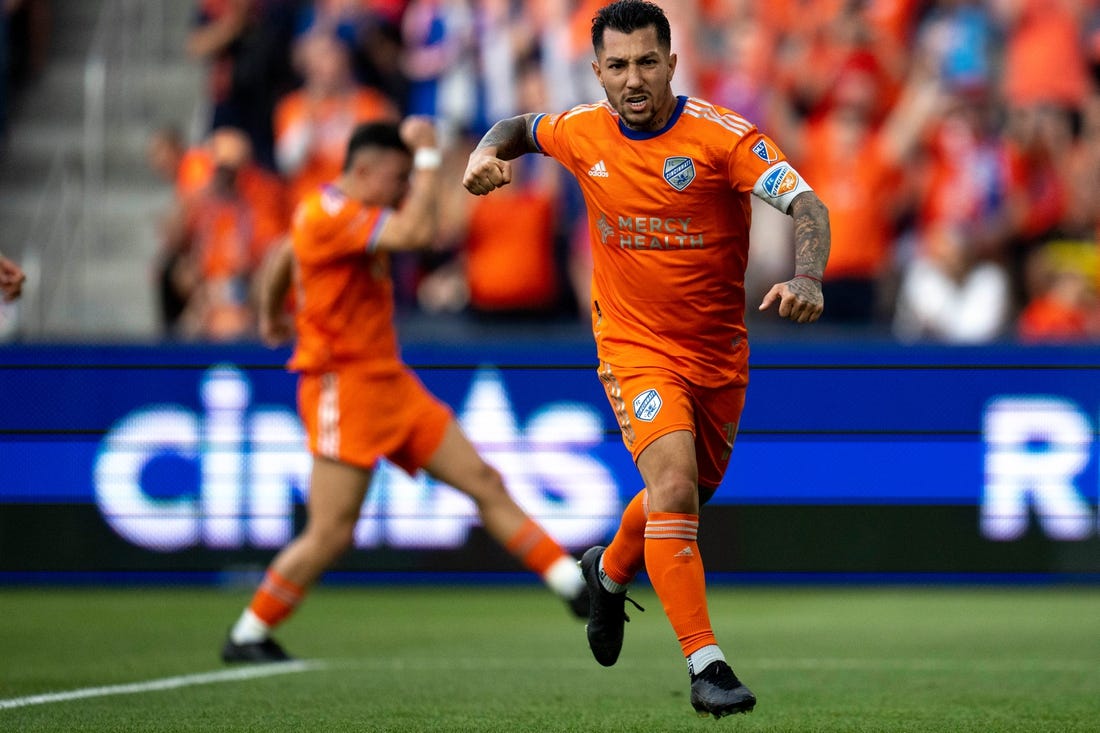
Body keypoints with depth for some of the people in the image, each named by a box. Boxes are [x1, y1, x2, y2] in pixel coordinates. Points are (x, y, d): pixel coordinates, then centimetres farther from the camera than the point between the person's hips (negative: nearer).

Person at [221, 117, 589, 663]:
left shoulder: (340, 210, 12)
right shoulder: (331, 216, -20)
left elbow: (282, 257, 30)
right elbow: (418, 232, -33)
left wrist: (272, 316, 48)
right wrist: (428, 156, -22)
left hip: (389, 381, 10)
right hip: (344, 386, -10)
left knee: (484, 482, 4)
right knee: (331, 535, -9)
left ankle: (574, 587, 5)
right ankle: (246, 637, 5)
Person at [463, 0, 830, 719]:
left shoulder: (719, 135, -18)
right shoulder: (583, 132, -7)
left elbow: (806, 205, -26)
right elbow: (521, 126, 16)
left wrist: (807, 282, -45)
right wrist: (487, 155, -7)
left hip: (719, 349, 1)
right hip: (636, 346, -1)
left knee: (690, 493, 20)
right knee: (673, 487, -22)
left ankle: (609, 570, 53)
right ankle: (706, 663, -21)